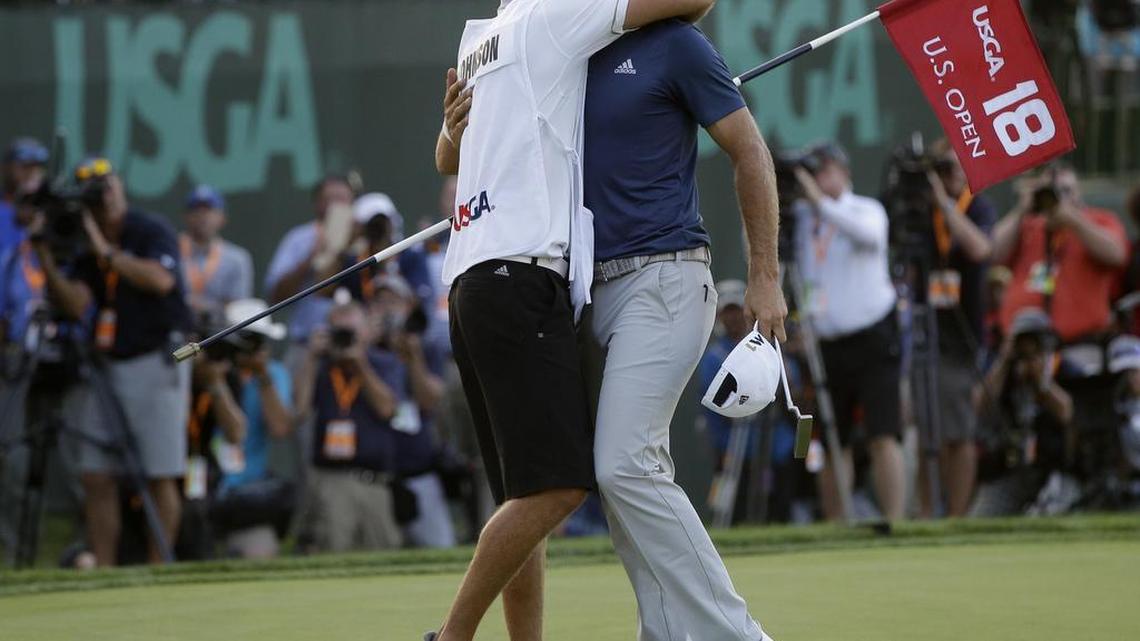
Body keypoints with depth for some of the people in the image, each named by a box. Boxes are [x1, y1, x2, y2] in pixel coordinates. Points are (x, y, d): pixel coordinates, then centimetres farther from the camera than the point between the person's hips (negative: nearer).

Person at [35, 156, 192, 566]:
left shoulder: (151, 232, -6)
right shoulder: (85, 244, 10)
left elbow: (161, 280, -24)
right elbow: (77, 305, -1)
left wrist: (106, 252, -19)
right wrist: (46, 257, -10)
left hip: (157, 362, -6)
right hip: (109, 364, 6)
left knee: (160, 475, -4)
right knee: (97, 475, 2)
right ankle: (103, 571, 5)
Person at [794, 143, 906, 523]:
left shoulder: (867, 210, 0)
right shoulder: (803, 223, 12)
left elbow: (869, 235, -23)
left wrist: (822, 202, -28)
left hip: (872, 338, -4)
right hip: (826, 345, 4)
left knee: (883, 437, -12)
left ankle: (894, 523, -15)